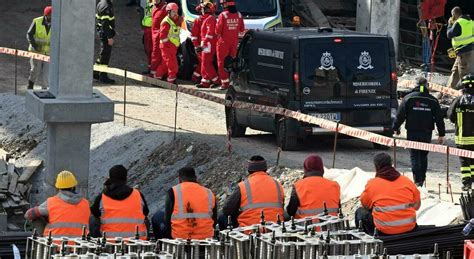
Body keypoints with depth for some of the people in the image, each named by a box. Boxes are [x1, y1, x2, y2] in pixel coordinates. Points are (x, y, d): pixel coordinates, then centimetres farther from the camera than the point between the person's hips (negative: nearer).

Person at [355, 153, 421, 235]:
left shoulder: (372, 184, -4)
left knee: (360, 212, 20)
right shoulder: (407, 181, 6)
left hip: (385, 230, -4)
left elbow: (365, 206, 8)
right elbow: (417, 206, 13)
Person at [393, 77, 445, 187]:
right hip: (427, 133, 2)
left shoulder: (408, 98, -3)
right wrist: (441, 134, 9)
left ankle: (417, 179, -10)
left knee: (414, 156, 1)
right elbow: (439, 118, 3)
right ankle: (422, 179, 16)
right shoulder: (432, 100, 2)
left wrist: (396, 128, 12)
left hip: (412, 132, -2)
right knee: (423, 156, 15)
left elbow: (400, 115, -2)